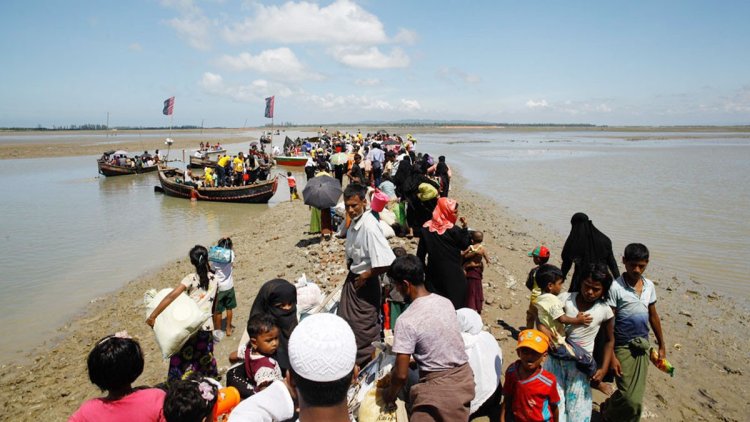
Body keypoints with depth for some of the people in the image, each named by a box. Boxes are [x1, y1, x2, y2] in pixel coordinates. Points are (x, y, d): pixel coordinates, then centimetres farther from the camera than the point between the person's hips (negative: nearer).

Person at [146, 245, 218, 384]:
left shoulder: (191, 278, -11)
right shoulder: (214, 279, 3)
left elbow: (171, 296, -22)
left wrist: (152, 316, -20)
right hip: (207, 327, 4)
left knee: (182, 359, 11)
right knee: (205, 360, 20)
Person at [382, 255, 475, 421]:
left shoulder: (406, 320, -19)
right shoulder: (446, 302, 0)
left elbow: (401, 374, -14)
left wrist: (390, 393, 5)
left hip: (438, 387, -7)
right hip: (463, 378, 7)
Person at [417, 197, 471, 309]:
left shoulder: (426, 228, -5)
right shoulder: (454, 230, -17)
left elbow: (421, 252, 0)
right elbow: (465, 245, -3)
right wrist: (465, 228, -4)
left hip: (434, 272, 4)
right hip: (453, 274, -4)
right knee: (456, 302, 11)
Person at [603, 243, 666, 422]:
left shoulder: (649, 286, 4)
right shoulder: (615, 287, -14)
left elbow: (653, 316, 15)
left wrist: (662, 345, 19)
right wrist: (611, 356, -15)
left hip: (643, 347, 6)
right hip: (623, 347, -5)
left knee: (636, 397, 8)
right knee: (631, 400, -9)